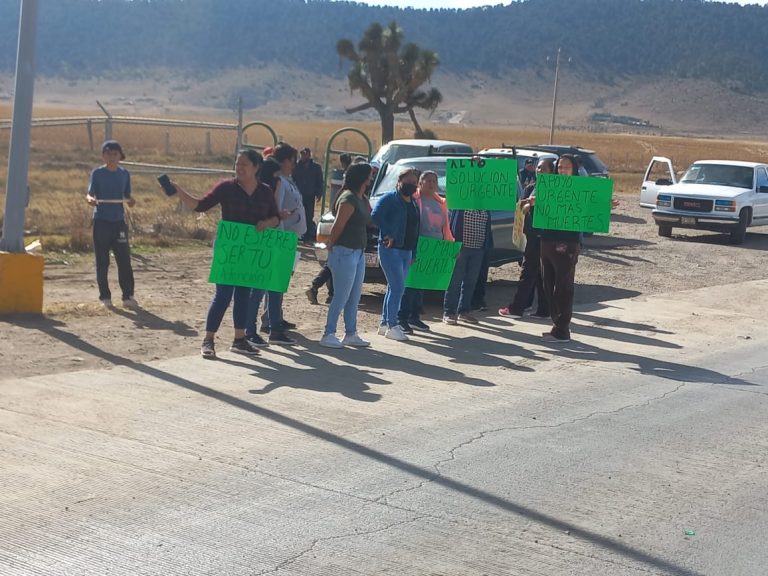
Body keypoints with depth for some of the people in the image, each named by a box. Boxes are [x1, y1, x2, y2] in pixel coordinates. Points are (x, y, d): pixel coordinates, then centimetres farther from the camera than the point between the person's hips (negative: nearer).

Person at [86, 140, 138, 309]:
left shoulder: (124, 174, 8)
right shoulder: (97, 173, 0)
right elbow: (89, 193, -6)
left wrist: (131, 201, -10)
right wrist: (90, 199, -29)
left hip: (119, 221, 2)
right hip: (101, 221, -2)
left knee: (124, 260, -1)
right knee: (102, 262, 2)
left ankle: (128, 296, 4)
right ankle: (105, 296, 10)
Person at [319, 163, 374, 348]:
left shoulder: (361, 199, 13)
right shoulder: (349, 199, -17)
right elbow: (338, 226, -17)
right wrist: (331, 247, -8)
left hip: (359, 252, 9)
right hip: (345, 252, -9)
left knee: (354, 297, 14)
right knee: (341, 296, -4)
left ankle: (351, 334, 22)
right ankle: (328, 335, 4)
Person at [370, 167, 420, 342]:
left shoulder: (413, 203, 17)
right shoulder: (390, 198, -7)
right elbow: (375, 215, -22)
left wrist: (413, 252, 14)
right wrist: (389, 234, -23)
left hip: (406, 251, 8)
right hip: (391, 249, -8)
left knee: (394, 288, 12)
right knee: (398, 287, -12)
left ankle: (384, 324, 19)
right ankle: (392, 326, -7)